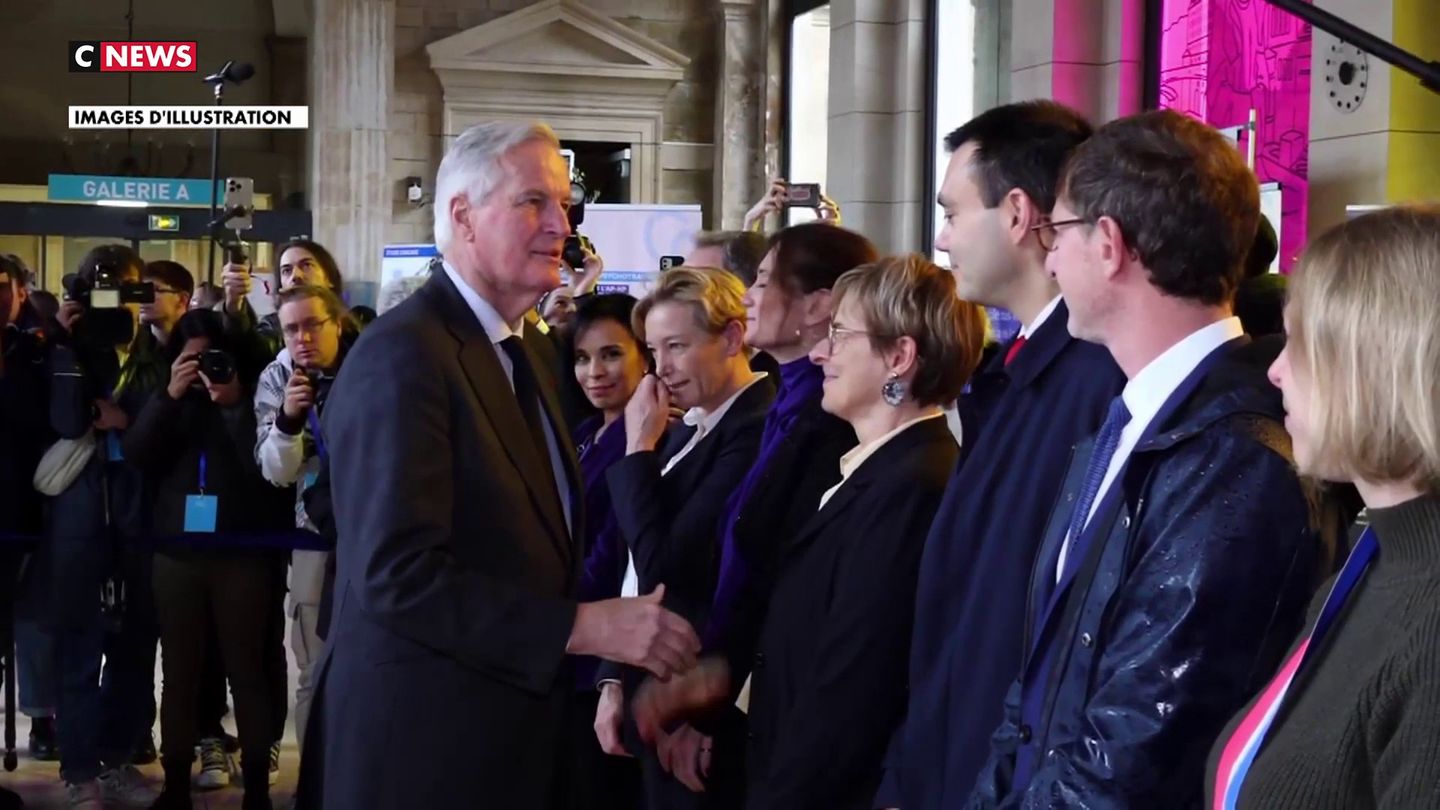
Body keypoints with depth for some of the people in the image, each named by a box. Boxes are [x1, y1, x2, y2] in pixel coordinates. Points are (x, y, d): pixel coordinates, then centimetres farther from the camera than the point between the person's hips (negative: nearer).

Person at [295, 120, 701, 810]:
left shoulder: (524, 353, 12)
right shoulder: (403, 356, -18)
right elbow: (399, 574, -26)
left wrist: (615, 667, 4)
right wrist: (584, 626, -25)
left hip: (512, 733, 9)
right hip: (424, 743, -9)